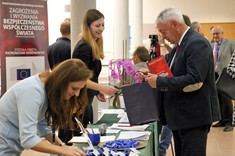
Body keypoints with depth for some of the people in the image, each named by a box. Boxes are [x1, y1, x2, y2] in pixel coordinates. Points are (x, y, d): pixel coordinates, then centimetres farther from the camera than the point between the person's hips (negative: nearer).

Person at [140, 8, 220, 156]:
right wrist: (150, 75, 2)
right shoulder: (180, 45, 13)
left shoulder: (197, 43, -16)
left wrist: (160, 82, -21)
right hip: (180, 117, 10)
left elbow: (195, 81, -25)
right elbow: (171, 71, 21)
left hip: (194, 118, -10)